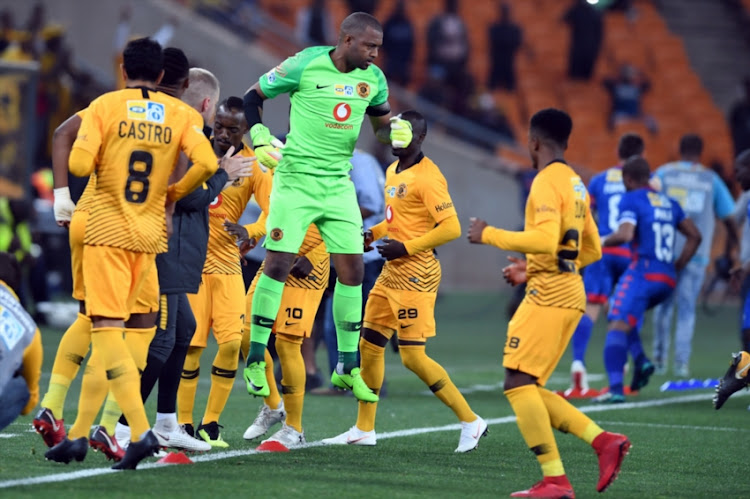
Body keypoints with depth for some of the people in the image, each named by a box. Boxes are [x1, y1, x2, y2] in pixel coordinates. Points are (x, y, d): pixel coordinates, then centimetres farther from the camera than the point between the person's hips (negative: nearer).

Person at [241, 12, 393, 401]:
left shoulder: (373, 79, 3)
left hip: (339, 185, 5)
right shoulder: (304, 65, -11)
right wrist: (260, 139, -13)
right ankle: (255, 362, 2)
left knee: (352, 269, 1)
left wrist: (395, 131, -4)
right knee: (278, 265, -9)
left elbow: (382, 124, 19)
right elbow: (253, 97, -1)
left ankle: (347, 368, 12)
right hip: (296, 179, -5)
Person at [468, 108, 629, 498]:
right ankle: (603, 441, 0)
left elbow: (545, 240, -25)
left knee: (518, 384, -11)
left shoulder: (547, 182, -11)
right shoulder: (575, 184, 19)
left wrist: (490, 235, -13)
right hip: (570, 294, 10)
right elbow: (591, 251, 24)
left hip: (549, 295, -10)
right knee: (528, 389, 11)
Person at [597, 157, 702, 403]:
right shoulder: (669, 203, 19)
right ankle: (641, 362, 4)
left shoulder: (630, 200, -3)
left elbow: (625, 235, -18)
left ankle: (616, 388, -29)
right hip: (668, 280, 8)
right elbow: (694, 236, 21)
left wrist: (603, 241, 1)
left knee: (617, 326, -13)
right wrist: (677, 267, 23)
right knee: (624, 316, 26)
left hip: (642, 272, -8)